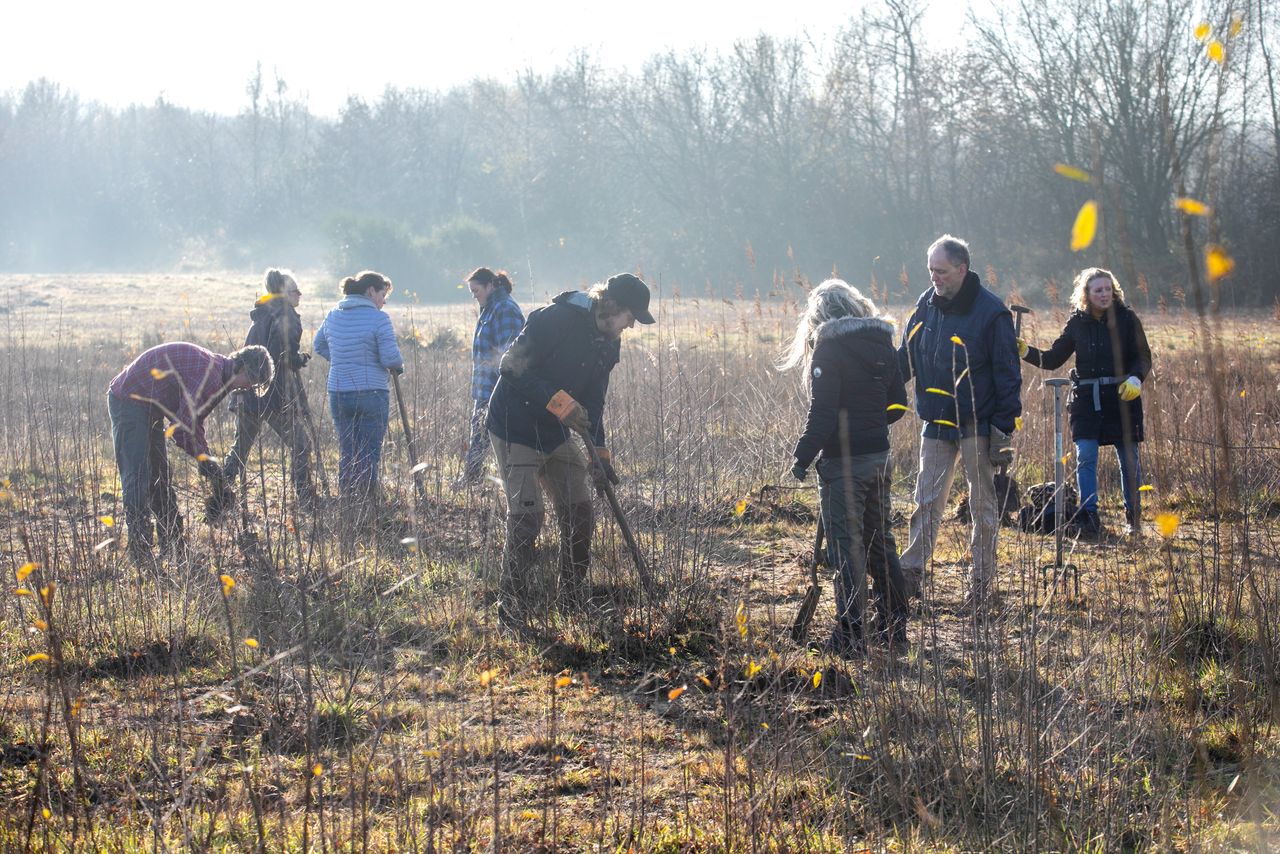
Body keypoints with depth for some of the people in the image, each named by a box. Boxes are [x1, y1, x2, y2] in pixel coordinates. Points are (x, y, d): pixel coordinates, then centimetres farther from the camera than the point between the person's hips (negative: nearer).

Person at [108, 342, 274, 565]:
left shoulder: (216, 371, 8)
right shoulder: (209, 376, -26)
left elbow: (194, 424, 16)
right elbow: (181, 430, -26)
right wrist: (206, 460, -13)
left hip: (148, 405, 11)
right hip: (129, 399, -11)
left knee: (159, 476, 14)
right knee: (137, 479, -14)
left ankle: (172, 547, 21)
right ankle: (141, 555, -16)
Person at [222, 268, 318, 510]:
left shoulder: (260, 314, 16)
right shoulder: (285, 315, -10)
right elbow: (283, 356, -20)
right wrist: (301, 360, -1)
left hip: (247, 393, 8)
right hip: (276, 394, -8)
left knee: (240, 448, 15)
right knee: (300, 446, 2)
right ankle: (307, 501, 1)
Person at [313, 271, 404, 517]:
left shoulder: (333, 316, 8)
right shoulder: (378, 319, -11)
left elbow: (318, 346, 21)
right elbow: (391, 359, -14)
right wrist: (399, 365, 7)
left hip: (338, 393, 5)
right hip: (371, 393, -5)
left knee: (346, 454, 14)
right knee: (369, 456, 2)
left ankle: (347, 515, 16)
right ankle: (365, 516, 2)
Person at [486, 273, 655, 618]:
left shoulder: (609, 343, 4)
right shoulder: (553, 320, -23)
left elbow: (593, 400, 10)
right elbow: (513, 368, -24)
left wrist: (599, 452, 0)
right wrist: (560, 402, -29)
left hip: (556, 434, 8)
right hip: (516, 430, -8)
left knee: (579, 511, 6)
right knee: (527, 515, -14)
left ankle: (573, 591, 20)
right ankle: (512, 606, -5)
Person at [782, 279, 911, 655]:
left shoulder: (829, 349, -12)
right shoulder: (883, 344, 8)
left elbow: (822, 412, -17)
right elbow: (898, 404, 14)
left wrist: (803, 457, -10)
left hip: (843, 461, -7)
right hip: (880, 456, 7)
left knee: (846, 547, -2)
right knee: (879, 541, 17)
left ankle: (849, 635, -1)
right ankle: (895, 625, 24)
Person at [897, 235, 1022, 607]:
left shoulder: (991, 311, -11)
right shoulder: (926, 305, 4)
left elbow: (1007, 373, -9)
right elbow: (906, 359, 13)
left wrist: (1004, 426, -14)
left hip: (977, 424, -4)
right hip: (937, 423, 4)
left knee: (982, 503, 5)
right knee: (927, 500, 4)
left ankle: (982, 579, 13)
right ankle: (911, 571, 7)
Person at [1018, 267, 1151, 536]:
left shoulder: (1126, 318, -2)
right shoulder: (1077, 322, 4)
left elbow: (1143, 356, 0)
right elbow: (1053, 359, 8)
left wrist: (1135, 379, -18)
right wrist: (1026, 352, -7)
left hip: (1122, 396, -1)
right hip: (1086, 398, 1)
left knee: (1128, 458, 5)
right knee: (1085, 457, -7)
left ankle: (1133, 516, 18)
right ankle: (1088, 516, -2)